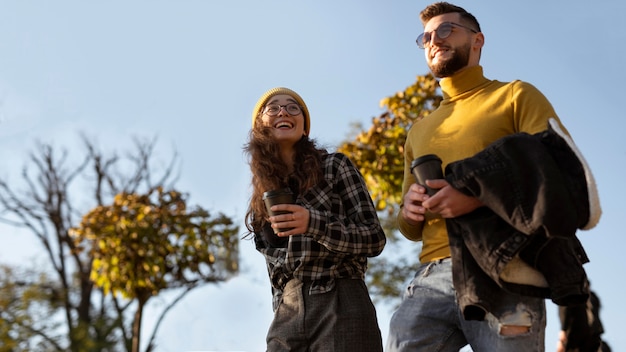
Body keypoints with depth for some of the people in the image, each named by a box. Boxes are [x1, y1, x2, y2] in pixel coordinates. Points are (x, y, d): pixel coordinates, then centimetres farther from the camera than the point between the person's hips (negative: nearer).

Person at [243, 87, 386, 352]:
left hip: (341, 307, -4)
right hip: (286, 315, 4)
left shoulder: (335, 166, 2)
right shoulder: (262, 196, 15)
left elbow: (374, 239, -4)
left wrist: (313, 224, -18)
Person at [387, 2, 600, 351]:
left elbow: (564, 175, -3)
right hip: (433, 277, 4)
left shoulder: (517, 97, 11)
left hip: (502, 274, -4)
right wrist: (409, 209, 2)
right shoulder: (419, 132, 26)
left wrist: (481, 194, -16)